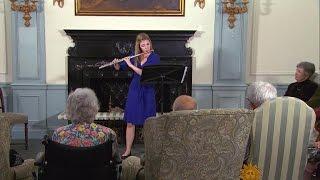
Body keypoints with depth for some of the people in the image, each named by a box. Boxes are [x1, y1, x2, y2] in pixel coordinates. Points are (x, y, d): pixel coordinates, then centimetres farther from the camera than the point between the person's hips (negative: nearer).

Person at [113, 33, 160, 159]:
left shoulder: (155, 57, -7)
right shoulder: (135, 56, 5)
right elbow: (120, 68, 13)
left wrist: (130, 65, -21)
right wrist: (116, 64, -9)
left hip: (148, 92, -3)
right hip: (134, 91, 3)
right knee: (130, 122, 4)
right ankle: (128, 150, 14)